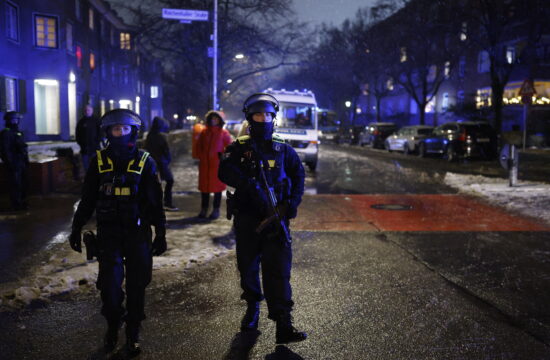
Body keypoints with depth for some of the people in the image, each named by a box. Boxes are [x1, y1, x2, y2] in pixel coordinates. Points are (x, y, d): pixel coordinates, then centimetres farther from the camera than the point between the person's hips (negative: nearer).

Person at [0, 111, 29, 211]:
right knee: (16, 184, -5)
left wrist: (26, 161, 19)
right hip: (14, 164, -9)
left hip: (21, 163, 9)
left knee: (23, 184, 15)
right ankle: (17, 204, 1)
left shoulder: (17, 132, 17)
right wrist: (10, 163, -23)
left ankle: (21, 202, 26)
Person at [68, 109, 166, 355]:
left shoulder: (145, 162, -2)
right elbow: (87, 199, 9)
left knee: (137, 284, 4)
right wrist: (76, 229, 9)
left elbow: (155, 201, 2)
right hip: (108, 233, 1)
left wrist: (161, 233, 1)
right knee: (109, 283, -3)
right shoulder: (99, 161, 1)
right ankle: (112, 326, 24)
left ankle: (133, 333, 21)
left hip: (138, 232, 0)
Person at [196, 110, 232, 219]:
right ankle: (203, 210, 18)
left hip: (218, 164, -3)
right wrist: (201, 157, 7)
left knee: (217, 186, 3)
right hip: (204, 164, 4)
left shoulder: (224, 133, -2)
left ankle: (216, 210, 11)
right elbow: (199, 146, 17)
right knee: (204, 187, 8)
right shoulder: (204, 132, 9)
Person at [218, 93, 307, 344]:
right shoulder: (238, 148, 3)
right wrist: (249, 184, -28)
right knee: (248, 267, 12)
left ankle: (283, 325, -9)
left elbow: (298, 176, 12)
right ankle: (252, 308, 34)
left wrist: (292, 203, -3)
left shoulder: (283, 149, 9)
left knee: (278, 269, -8)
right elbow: (224, 172, -14)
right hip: (246, 219, 0)